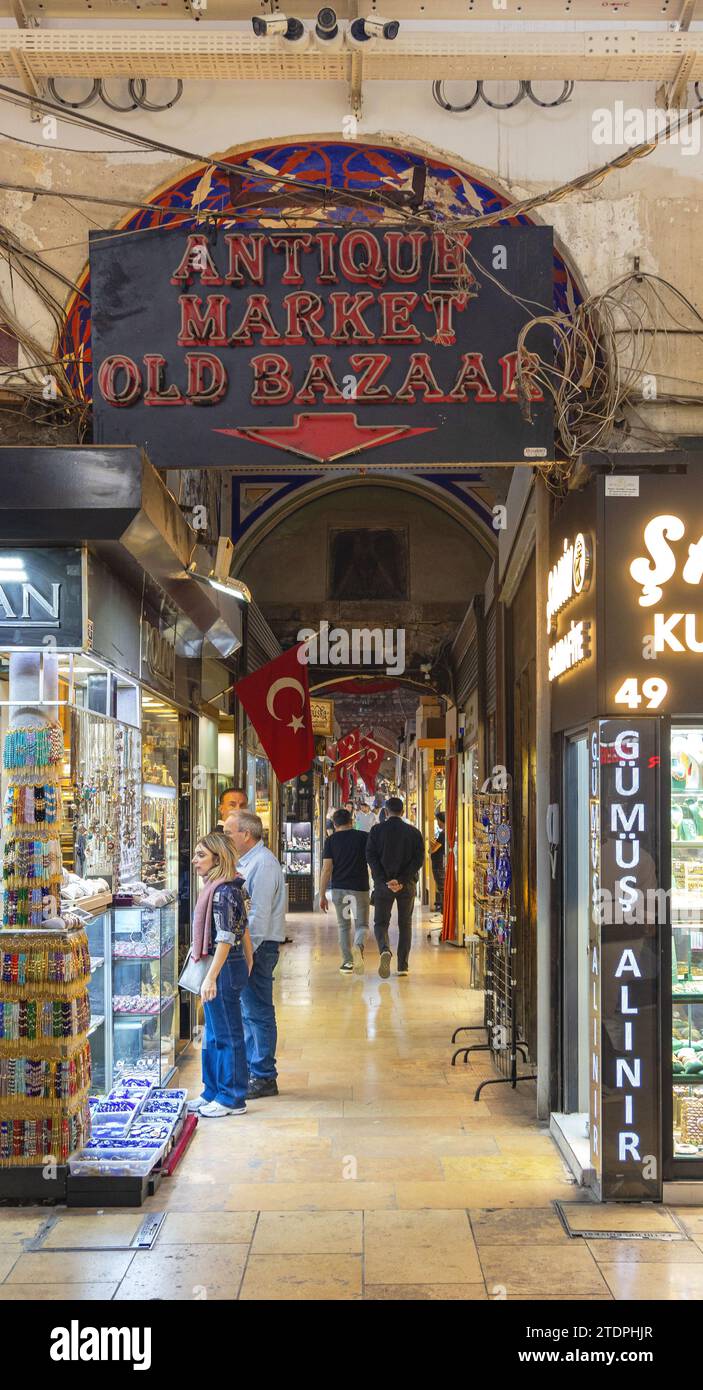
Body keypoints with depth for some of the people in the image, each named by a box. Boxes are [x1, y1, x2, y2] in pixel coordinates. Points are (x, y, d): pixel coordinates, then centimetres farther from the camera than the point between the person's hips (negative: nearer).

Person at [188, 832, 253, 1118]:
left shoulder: (222, 892, -19)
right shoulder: (227, 888, 11)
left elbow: (225, 939, -23)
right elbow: (243, 931, 16)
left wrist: (211, 978, -24)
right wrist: (249, 964, 22)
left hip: (224, 968, -10)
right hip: (225, 968, 10)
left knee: (227, 1035, 0)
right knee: (214, 1035, 18)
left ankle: (232, 1099, 10)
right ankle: (213, 1092, 28)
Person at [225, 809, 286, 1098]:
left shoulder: (262, 863, -16)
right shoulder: (246, 861, 17)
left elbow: (259, 914, -21)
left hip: (257, 946, -10)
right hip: (248, 945, 10)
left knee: (257, 1012, -4)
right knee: (247, 1012, 16)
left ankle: (264, 1078, 4)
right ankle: (249, 1071, 26)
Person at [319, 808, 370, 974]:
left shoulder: (331, 840, 1)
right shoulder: (364, 837, 2)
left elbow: (326, 869, -3)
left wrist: (322, 895, 0)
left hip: (338, 888, 1)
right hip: (360, 887, -1)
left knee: (344, 926, 14)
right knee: (362, 924, 7)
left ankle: (347, 962, 13)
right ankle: (358, 945, -24)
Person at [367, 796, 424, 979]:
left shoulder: (377, 830, -1)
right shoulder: (413, 832, 2)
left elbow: (371, 857, -9)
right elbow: (419, 859, -6)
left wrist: (386, 880, -13)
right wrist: (401, 880, -12)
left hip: (383, 884, -1)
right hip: (407, 885, 1)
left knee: (381, 922, 6)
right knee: (405, 924, 14)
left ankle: (385, 950, -23)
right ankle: (402, 966, 11)